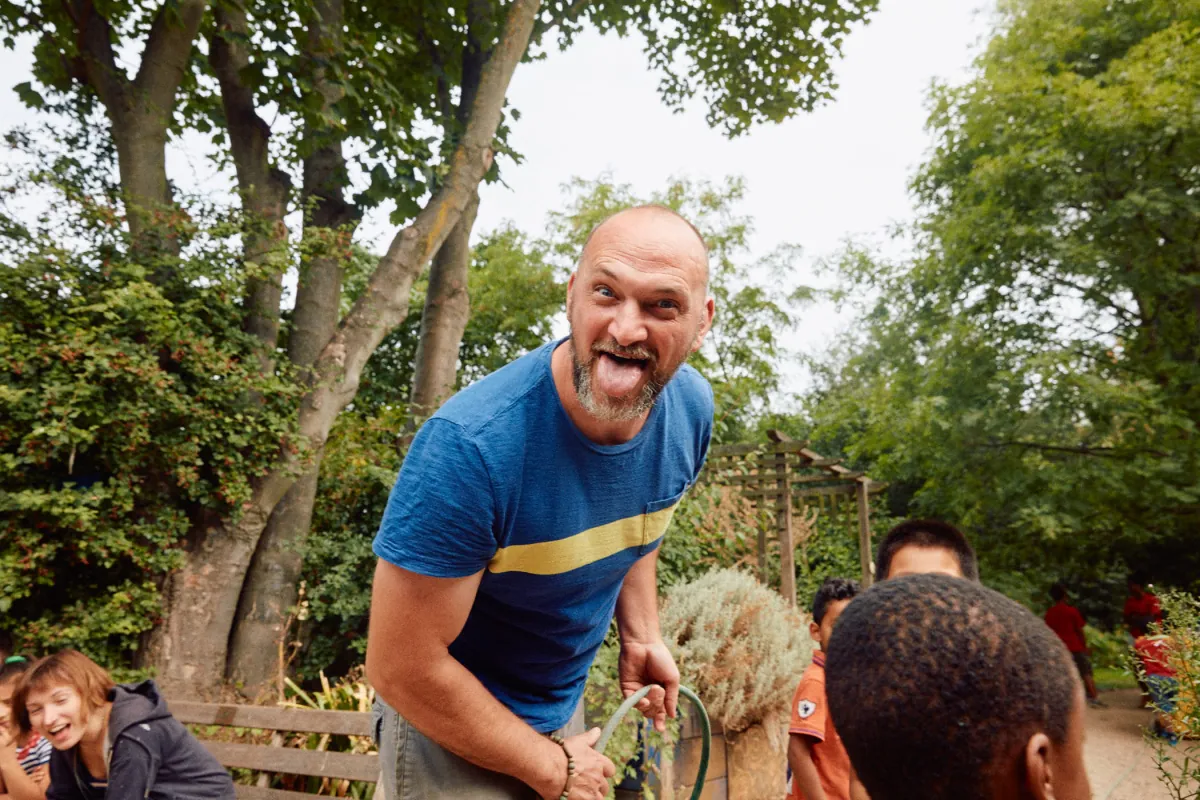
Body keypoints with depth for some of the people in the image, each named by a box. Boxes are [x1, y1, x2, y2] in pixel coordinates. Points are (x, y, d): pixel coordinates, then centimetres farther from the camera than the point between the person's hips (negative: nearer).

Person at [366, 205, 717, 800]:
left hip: (565, 707, 6)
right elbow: (400, 667, -26)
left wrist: (640, 635, -2)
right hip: (450, 724, -5)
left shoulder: (691, 407, -14)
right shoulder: (470, 443, -33)